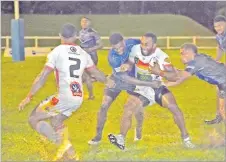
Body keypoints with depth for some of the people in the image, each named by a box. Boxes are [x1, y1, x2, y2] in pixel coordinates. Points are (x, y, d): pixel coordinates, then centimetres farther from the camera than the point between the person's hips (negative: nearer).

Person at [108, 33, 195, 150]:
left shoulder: (161, 57, -22)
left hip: (157, 88, -3)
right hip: (141, 90, 3)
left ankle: (185, 138, -4)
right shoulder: (135, 50, -12)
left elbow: (175, 77, -24)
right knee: (127, 112, -14)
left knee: (174, 107, -18)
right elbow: (130, 63, 9)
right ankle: (121, 140, -5)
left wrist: (159, 72, -38)